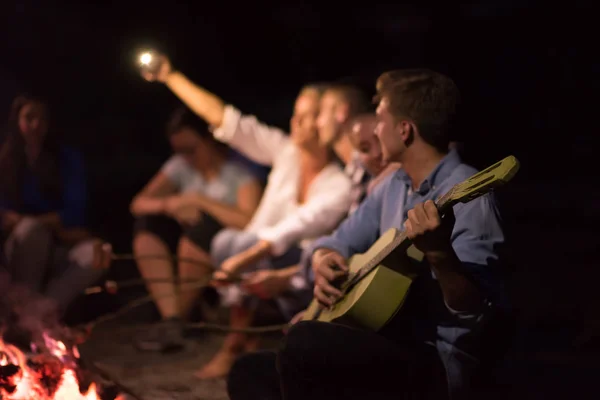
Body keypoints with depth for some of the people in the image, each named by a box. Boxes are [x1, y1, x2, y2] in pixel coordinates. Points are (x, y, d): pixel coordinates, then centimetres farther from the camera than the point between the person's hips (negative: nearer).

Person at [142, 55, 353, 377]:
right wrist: (170, 77, -5)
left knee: (248, 240, -31)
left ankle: (235, 343, -20)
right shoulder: (286, 152, -1)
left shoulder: (339, 185, -17)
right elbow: (224, 119, -2)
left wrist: (246, 258, -46)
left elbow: (295, 228, -32)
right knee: (225, 240, -25)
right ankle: (246, 336, -17)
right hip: (260, 254, 5)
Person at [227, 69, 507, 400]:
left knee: (303, 342, -31)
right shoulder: (393, 186, 13)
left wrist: (439, 253, -41)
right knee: (249, 373, 4)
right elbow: (339, 241, 23)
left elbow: (474, 312, -23)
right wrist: (323, 261, -1)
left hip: (436, 362, -9)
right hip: (387, 349, 9)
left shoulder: (466, 194, -15)